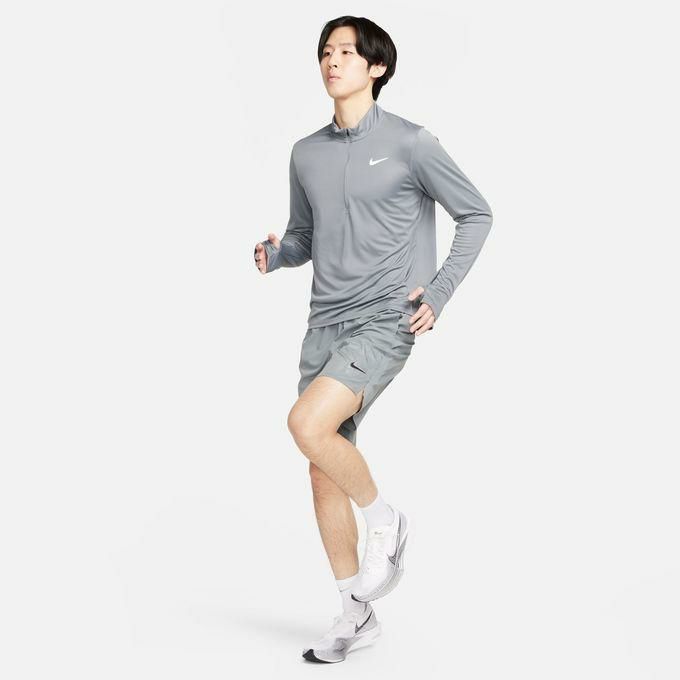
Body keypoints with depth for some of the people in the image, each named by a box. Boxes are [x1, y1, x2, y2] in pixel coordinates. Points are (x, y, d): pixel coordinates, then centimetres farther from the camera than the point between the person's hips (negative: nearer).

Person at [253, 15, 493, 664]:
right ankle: (357, 613, 22)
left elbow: (476, 215, 2)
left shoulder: (410, 143, -5)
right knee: (324, 475, 6)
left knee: (308, 425, -26)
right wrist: (276, 254, -3)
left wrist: (438, 292, -7)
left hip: (386, 323, -6)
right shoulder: (306, 154, 11)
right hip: (325, 324, 6)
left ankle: (385, 519, 3)